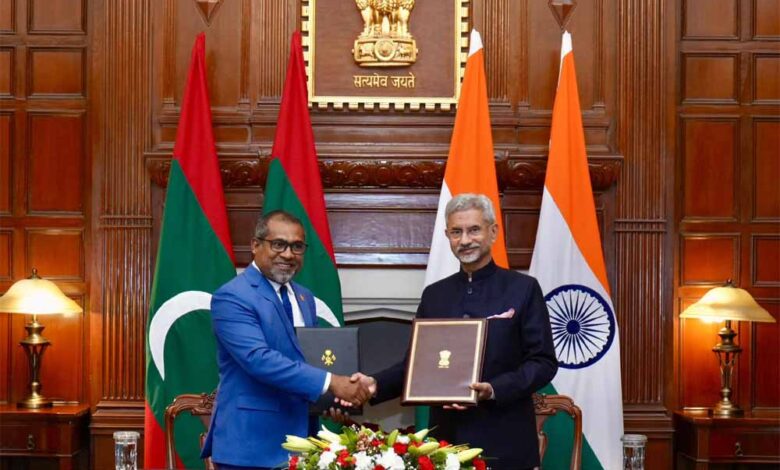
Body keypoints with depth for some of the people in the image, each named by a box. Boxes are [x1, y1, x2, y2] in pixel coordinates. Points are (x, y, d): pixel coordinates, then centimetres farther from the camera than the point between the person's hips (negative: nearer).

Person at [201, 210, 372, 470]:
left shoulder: (304, 297, 14)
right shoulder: (232, 297, -12)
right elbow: (258, 359, -24)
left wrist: (330, 398, -2)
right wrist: (329, 382, -26)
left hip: (300, 433, 7)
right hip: (250, 439, -7)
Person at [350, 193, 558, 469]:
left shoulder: (523, 288, -2)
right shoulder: (434, 294, 10)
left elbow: (543, 362, -6)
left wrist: (494, 389, -20)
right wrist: (377, 384, -6)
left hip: (504, 442, -4)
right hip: (447, 438, 4)